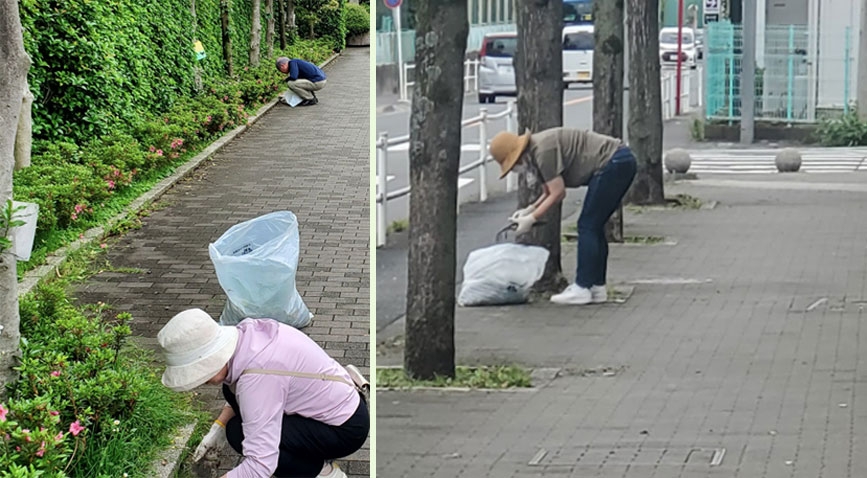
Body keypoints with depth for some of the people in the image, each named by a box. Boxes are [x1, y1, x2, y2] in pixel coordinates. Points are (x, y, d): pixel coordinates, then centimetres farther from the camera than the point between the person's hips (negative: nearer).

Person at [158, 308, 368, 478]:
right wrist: (219, 427, 7)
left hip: (345, 429, -10)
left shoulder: (257, 375, -32)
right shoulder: (250, 331, -7)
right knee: (232, 389, 8)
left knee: (239, 433, -19)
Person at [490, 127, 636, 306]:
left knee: (587, 226, -6)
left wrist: (531, 219, -9)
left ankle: (582, 289, -4)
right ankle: (597, 288, 16)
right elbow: (550, 192, 20)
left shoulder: (543, 151, -17)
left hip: (613, 163, -10)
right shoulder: (534, 154, 13)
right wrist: (530, 209, 6)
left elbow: (558, 193, -15)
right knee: (594, 227, 13)